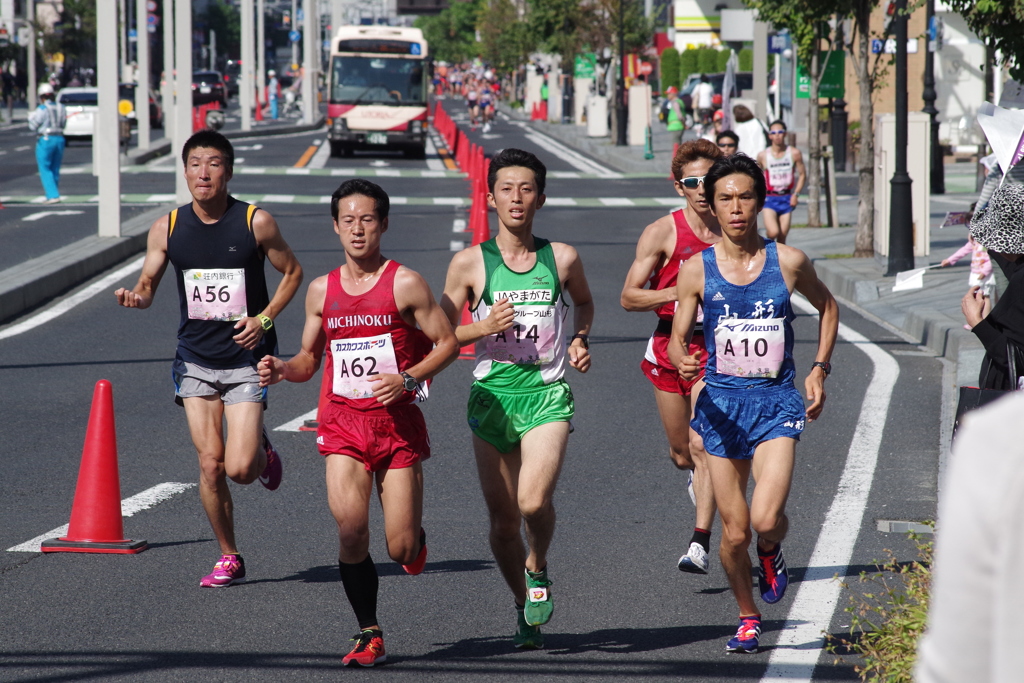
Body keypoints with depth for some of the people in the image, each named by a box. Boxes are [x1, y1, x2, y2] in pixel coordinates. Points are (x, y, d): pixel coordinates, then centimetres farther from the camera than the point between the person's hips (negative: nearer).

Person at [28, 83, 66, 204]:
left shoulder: (42, 109, -10)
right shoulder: (60, 108, 8)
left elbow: (33, 127, -8)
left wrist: (31, 118, 13)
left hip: (45, 140, -6)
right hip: (59, 139, 6)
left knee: (45, 170, -2)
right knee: (55, 170, 13)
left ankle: (53, 195, -12)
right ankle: (53, 196, 17)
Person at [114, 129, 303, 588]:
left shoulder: (256, 222, -7)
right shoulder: (167, 229, 0)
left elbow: (292, 272, 4)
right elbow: (148, 284, 7)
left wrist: (265, 318, -10)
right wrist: (134, 297, -17)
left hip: (246, 359, -2)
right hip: (196, 358, 2)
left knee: (239, 468, -12)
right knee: (210, 463, -4)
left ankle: (263, 453, 26)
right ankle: (229, 558, 13)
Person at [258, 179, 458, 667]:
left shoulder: (405, 284, -4)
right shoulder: (322, 291, 8)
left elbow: (448, 344, -1)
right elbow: (309, 359, 18)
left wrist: (407, 378, -16)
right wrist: (282, 369, -4)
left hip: (397, 422, -2)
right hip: (343, 421, 2)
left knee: (400, 549, -4)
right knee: (351, 529, -16)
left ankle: (414, 538, 36)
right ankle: (369, 635, -1)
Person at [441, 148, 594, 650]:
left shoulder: (562, 259, 5)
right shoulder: (470, 263, 1)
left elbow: (584, 302, 26)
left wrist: (579, 340, 8)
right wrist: (484, 328, -12)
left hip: (547, 394, -1)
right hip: (492, 395, 1)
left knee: (534, 501, -23)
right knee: (502, 521, 5)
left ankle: (538, 570, 8)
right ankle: (524, 609, 27)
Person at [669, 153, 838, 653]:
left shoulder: (788, 262, -2)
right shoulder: (697, 270, -2)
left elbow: (826, 308, 17)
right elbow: (677, 339, 3)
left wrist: (820, 369, 8)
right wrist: (682, 363, -20)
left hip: (777, 402, -1)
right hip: (722, 402, 1)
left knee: (765, 519, -19)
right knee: (734, 532, 3)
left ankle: (770, 551, 18)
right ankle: (748, 619, 27)